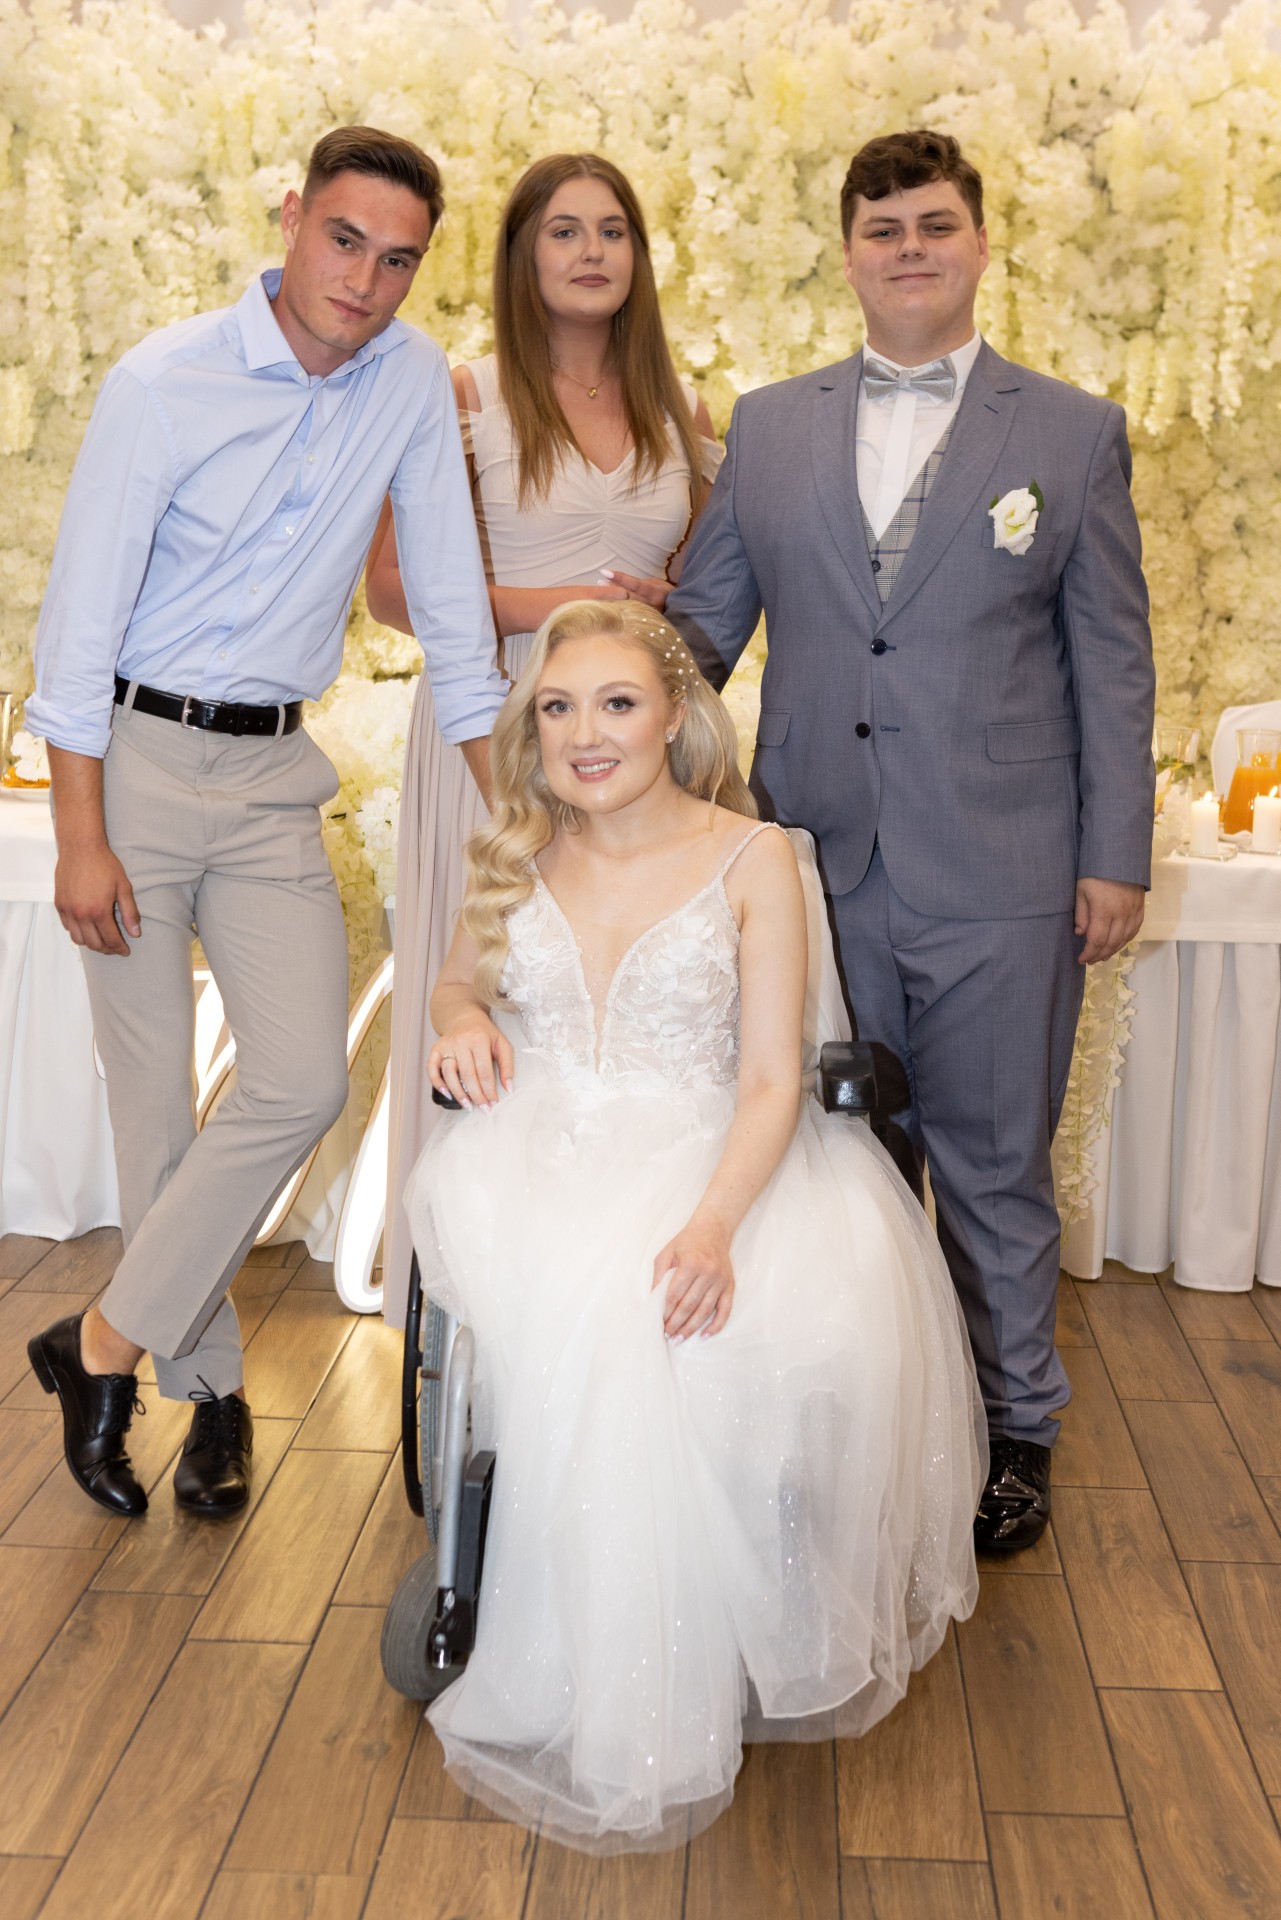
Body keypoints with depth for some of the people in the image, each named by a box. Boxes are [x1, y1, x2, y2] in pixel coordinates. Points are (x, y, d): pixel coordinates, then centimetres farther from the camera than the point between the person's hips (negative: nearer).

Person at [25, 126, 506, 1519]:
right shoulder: (165, 383, -11)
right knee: (152, 1090, 4)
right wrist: (81, 838, -13)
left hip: (273, 775, 3)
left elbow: (447, 596, 5)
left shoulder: (413, 379, 0)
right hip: (134, 757, -3)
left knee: (303, 1081, -8)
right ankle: (208, 1380, 23)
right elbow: (82, 617, -10)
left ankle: (106, 1344, 9)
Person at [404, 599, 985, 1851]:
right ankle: (587, 1702, -16)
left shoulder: (752, 858, 1)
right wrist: (462, 1019, 4)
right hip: (539, 1156, 2)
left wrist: (715, 1222, -24)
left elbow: (770, 1080, -5)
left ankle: (653, 1717, -11)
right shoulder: (515, 854, 11)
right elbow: (458, 979, 30)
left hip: (702, 1155, -2)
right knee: (572, 1316, -33)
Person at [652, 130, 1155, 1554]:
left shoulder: (1073, 433, 4)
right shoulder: (768, 427, 10)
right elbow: (704, 619, 12)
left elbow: (1112, 663, 2)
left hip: (1000, 875, -2)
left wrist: (1114, 857, -2)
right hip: (822, 862, 2)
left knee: (994, 1166, 9)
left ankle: (1013, 1424, 28)